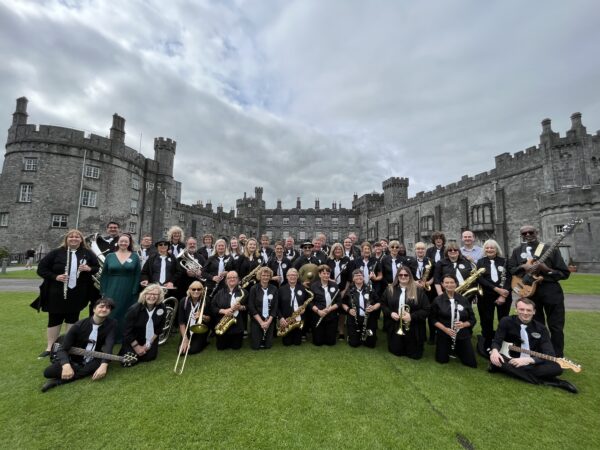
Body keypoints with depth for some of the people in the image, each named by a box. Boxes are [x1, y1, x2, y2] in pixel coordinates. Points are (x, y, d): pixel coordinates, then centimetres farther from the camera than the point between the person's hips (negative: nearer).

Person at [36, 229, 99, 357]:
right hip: (57, 294, -1)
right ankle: (49, 347, 23)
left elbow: (98, 268, 7)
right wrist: (55, 277, -16)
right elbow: (41, 268, -1)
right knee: (55, 319, 10)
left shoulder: (87, 253, 1)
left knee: (72, 319, 13)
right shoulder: (56, 253, -3)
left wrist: (89, 269, -14)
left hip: (77, 295, 1)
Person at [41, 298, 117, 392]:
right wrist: (66, 365, -35)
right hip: (75, 360, 0)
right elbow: (63, 348, -15)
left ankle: (58, 381, -20)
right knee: (48, 372, -24)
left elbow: (108, 345, -25)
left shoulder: (111, 324, -14)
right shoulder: (80, 325, -14)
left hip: (93, 362, 0)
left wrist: (104, 365, -41)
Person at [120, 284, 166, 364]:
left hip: (150, 339, 3)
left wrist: (149, 343, -7)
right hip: (132, 340, -2)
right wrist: (136, 346, -13)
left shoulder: (162, 309, -17)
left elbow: (159, 328, -5)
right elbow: (127, 331, -17)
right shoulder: (134, 309, -25)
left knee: (150, 357, -6)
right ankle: (124, 351, 24)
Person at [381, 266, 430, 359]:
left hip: (413, 329, -2)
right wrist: (390, 313, -10)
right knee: (395, 352, 12)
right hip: (395, 328, 2)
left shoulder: (418, 290, -8)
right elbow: (383, 304, 8)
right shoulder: (390, 289, -1)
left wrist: (412, 316, -20)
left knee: (414, 354, 9)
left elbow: (426, 309, -9)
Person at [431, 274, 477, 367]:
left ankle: (457, 350, 29)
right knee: (442, 360, -1)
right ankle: (450, 349, 32)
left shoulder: (464, 300, -1)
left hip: (462, 335, 1)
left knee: (472, 363, -2)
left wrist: (463, 324, -18)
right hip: (444, 335, -1)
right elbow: (433, 319, -2)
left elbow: (473, 319, 3)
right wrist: (445, 329, -17)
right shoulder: (438, 300, -6)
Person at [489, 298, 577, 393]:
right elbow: (497, 341, -4)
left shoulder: (541, 329, 1)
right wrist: (495, 351, -29)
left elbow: (549, 354, -8)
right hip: (512, 361, 0)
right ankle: (542, 380, -26)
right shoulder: (506, 322, -4)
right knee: (495, 359, -34)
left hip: (532, 363, 1)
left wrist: (529, 360, -26)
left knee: (557, 367, -27)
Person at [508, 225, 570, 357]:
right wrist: (523, 267, -12)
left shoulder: (551, 249, 0)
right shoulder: (517, 251, 8)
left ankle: (557, 358, 17)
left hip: (551, 291, -2)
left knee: (556, 327, 2)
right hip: (529, 291, 2)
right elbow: (510, 269, 6)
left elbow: (565, 273, -1)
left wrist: (546, 269, -17)